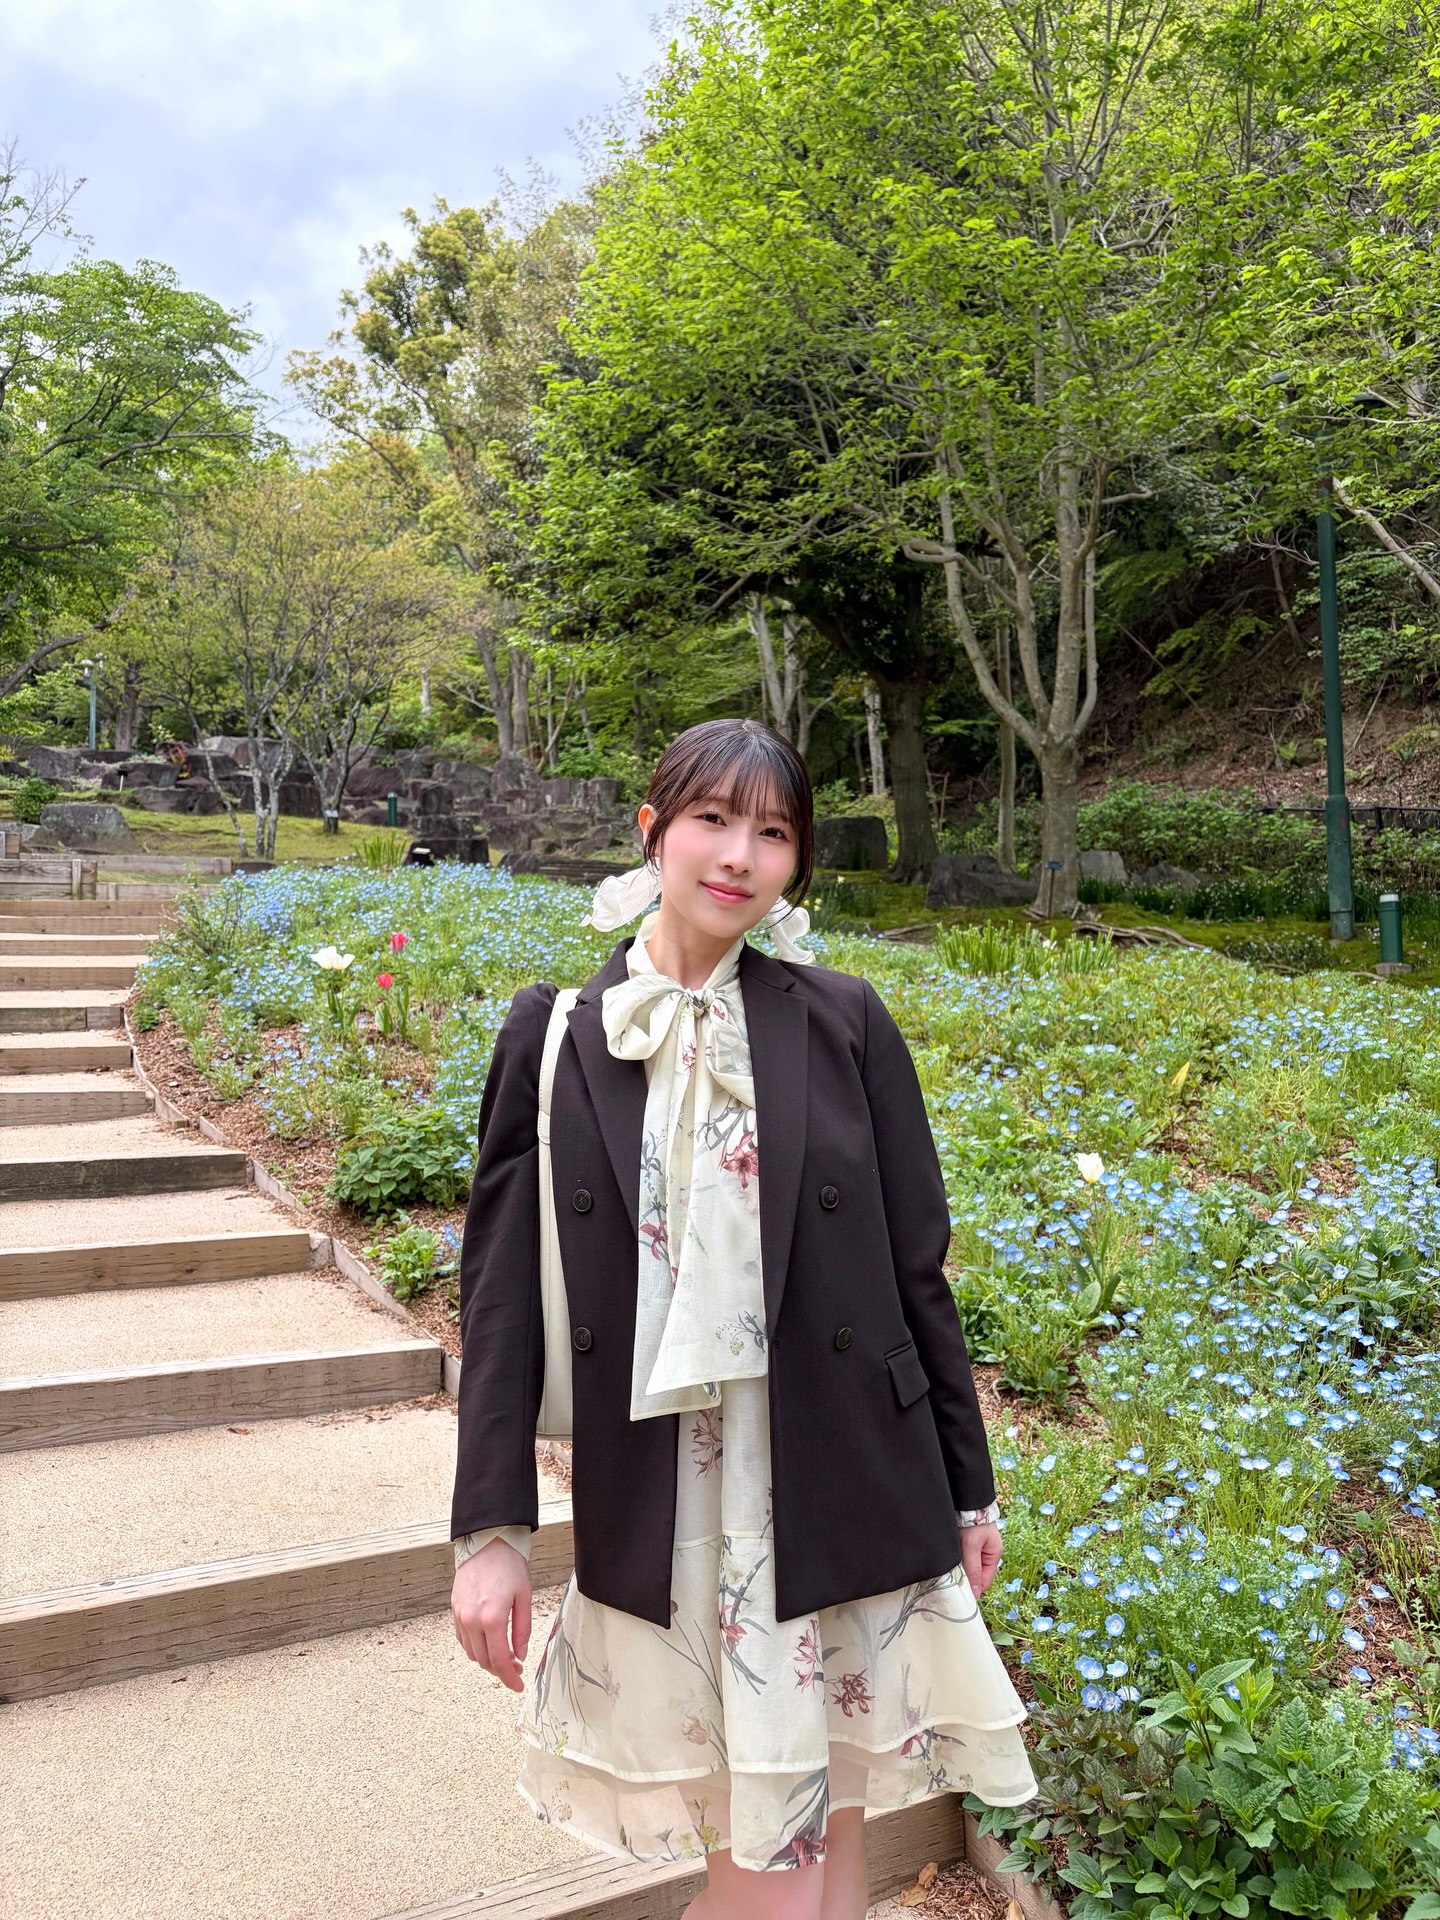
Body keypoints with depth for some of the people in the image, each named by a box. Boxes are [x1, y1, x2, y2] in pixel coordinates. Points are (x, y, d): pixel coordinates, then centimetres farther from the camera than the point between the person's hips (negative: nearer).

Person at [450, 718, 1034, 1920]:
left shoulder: (844, 1022, -2)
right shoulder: (555, 1036, -2)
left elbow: (916, 1269, 3)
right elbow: (502, 1291, 0)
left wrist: (969, 1492, 7)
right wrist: (491, 1529, -2)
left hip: (846, 1491, 1)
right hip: (660, 1512, -1)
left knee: (830, 1819, 15)